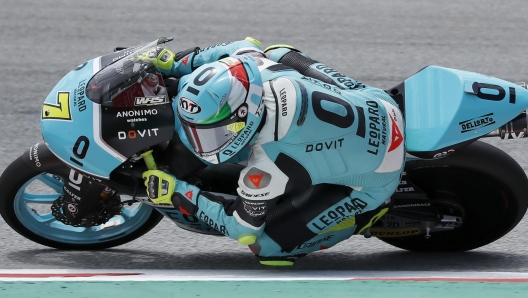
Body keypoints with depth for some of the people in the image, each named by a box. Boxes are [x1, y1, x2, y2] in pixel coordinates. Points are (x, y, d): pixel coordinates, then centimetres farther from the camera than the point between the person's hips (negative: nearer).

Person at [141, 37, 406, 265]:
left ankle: (361, 215, 9)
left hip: (371, 180, -7)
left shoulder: (268, 166, -35)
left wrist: (178, 194, -13)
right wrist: (175, 64, 6)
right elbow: (244, 46, 7)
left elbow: (244, 228, -17)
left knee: (266, 244, -5)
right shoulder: (252, 65, -21)